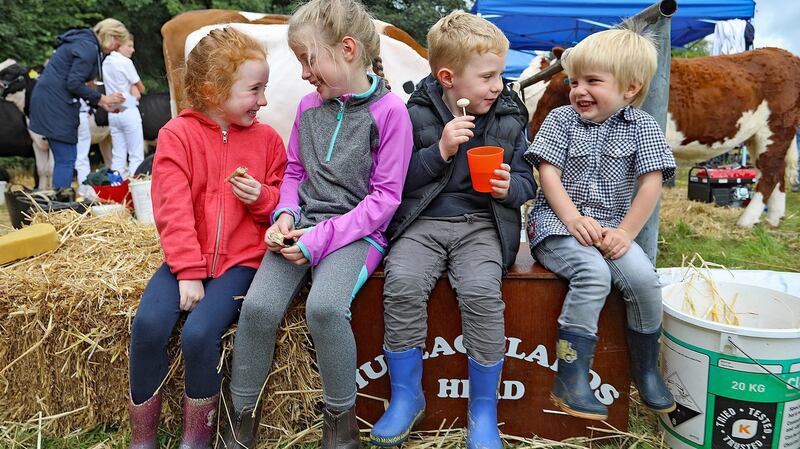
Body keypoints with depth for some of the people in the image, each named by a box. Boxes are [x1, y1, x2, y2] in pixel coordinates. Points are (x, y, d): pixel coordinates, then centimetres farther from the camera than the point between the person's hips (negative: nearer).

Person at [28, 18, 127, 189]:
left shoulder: (84, 42, 19)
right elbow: (74, 84, -19)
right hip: (55, 103, -10)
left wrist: (100, 103, 13)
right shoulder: (88, 48, -13)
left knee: (64, 158, 12)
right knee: (66, 159, -9)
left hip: (48, 100, 10)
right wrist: (101, 98, -8)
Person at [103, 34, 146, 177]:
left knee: (117, 156, 7)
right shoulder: (125, 62, -10)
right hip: (129, 111, -8)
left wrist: (133, 87, -5)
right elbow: (141, 88, -5)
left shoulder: (106, 62, 13)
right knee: (136, 156, -6)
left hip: (113, 113, 8)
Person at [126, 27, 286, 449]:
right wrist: (188, 271, -14)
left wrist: (262, 197, -12)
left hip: (240, 260, -1)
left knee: (199, 332, -23)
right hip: (188, 259, 1)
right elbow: (173, 209, -7)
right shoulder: (177, 134, -1)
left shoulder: (267, 139, 4)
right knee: (148, 324, -20)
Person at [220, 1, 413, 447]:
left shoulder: (389, 110, -7)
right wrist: (286, 216, -2)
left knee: (324, 306, -31)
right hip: (303, 226, 5)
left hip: (356, 230, -4)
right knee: (259, 307, -18)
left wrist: (320, 239, -15)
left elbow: (385, 196, -10)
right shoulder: (309, 106, 10)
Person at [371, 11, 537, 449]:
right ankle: (407, 395, -3)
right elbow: (398, 179, -1)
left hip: (482, 224, 1)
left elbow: (526, 181, 13)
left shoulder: (509, 118, 7)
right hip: (422, 221, 0)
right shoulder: (417, 115, 1)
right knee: (402, 284, -27)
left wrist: (510, 186, -11)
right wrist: (440, 151, -14)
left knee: (482, 292, -28)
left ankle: (483, 407, -6)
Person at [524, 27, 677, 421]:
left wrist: (625, 232, -13)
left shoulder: (642, 126, 4)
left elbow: (651, 184, -3)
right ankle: (570, 382, -23)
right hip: (557, 222, -2)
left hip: (610, 227, 2)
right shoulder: (562, 118, 3)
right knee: (593, 274, -30)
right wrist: (573, 218, -18)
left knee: (644, 278, -21)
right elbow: (548, 172, -5)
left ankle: (646, 371, 5)